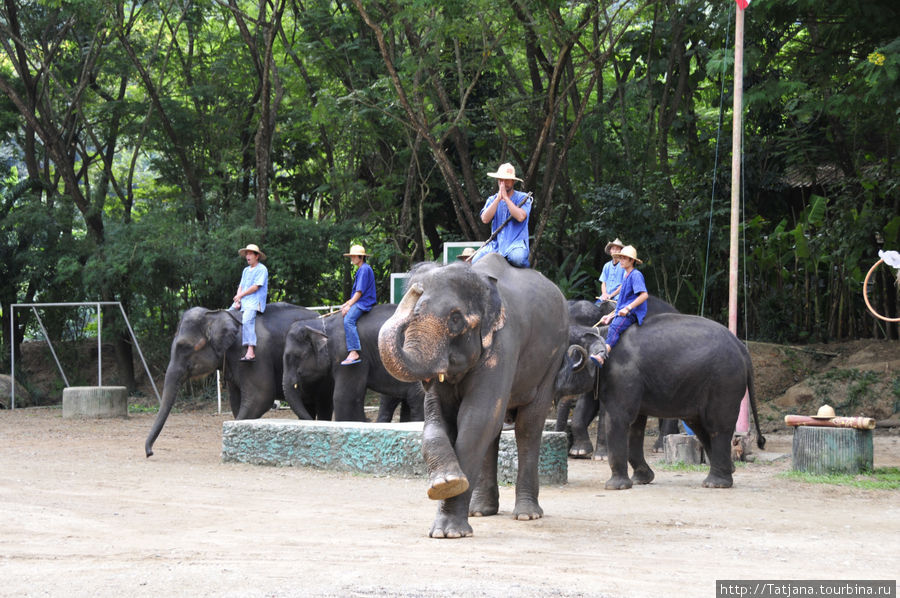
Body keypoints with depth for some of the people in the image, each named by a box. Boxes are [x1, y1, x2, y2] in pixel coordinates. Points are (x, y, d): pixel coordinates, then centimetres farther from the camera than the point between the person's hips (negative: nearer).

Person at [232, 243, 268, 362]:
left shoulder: (261, 269, -2)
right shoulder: (246, 270, 23)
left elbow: (256, 287, -10)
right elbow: (241, 286, 18)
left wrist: (240, 295, -3)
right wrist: (237, 301, 1)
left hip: (254, 302, -9)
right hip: (243, 301, 9)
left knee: (247, 320, -30)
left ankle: (251, 351, -40)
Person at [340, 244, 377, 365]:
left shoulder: (365, 269, -10)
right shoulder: (361, 269, 22)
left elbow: (360, 292, -16)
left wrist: (349, 305, -16)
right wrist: (346, 304, 18)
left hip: (364, 303, -11)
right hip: (359, 303, 11)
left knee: (348, 320, -30)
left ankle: (353, 353, -40)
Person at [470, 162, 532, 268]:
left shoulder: (523, 198, 4)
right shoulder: (492, 200, 16)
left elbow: (520, 217, -15)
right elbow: (485, 219, -2)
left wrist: (506, 197, -10)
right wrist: (498, 198, -7)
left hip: (516, 243, -3)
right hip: (496, 244, 3)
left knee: (517, 257, -38)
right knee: (476, 261, -22)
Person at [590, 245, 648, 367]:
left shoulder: (636, 275, -4)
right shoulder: (626, 276, 25)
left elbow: (644, 295, -17)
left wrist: (628, 308, -22)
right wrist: (611, 316, 24)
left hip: (632, 313, -11)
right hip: (622, 312, 11)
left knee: (615, 327, -34)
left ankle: (602, 355, -53)